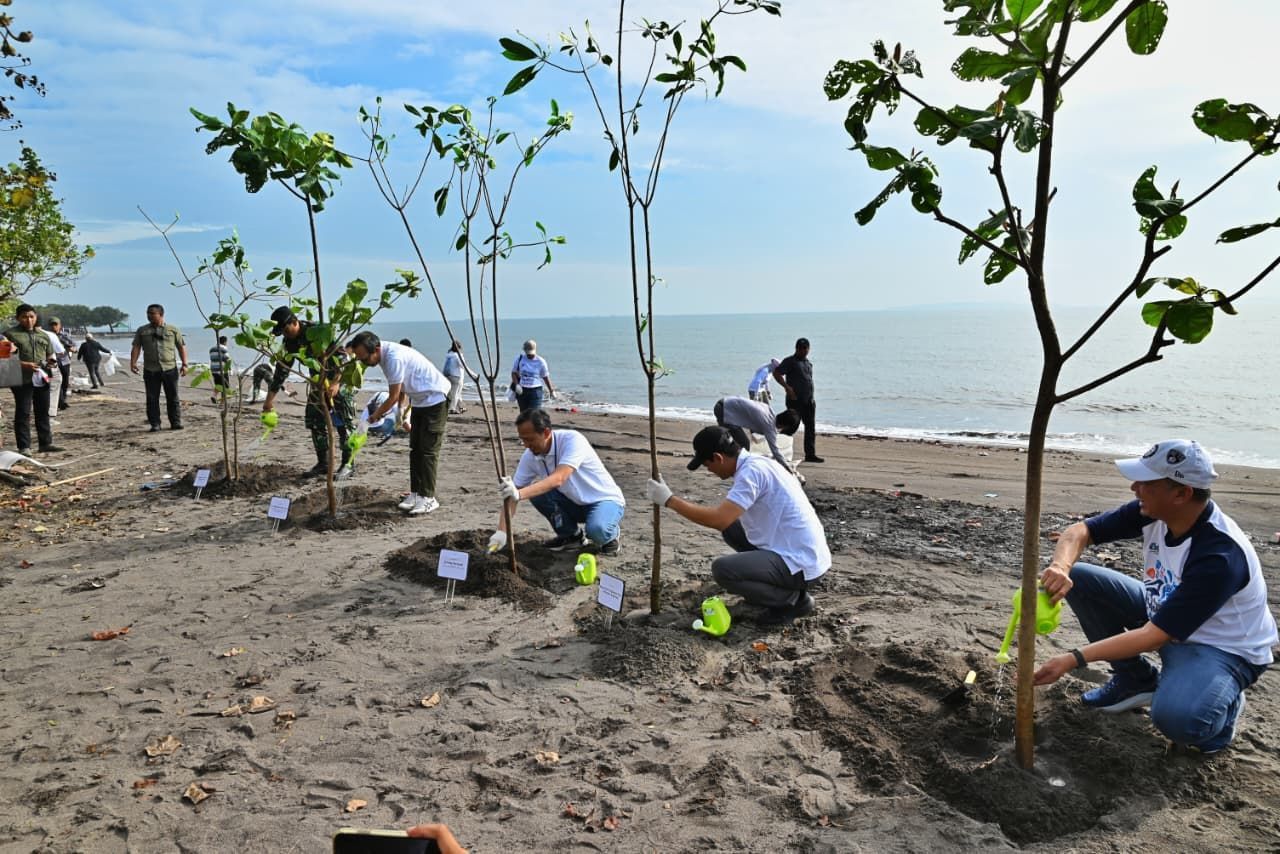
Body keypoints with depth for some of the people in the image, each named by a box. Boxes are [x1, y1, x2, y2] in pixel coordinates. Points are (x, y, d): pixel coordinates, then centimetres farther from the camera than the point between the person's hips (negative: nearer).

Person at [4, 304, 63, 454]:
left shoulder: (43, 335, 16)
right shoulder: (10, 334, -1)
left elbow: (50, 354, 24)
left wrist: (51, 362, 2)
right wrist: (23, 364, -19)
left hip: (42, 378, 5)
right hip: (22, 379, -5)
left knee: (43, 412, 11)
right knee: (23, 413, -2)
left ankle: (46, 443, 19)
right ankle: (24, 446, 2)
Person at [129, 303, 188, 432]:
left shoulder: (173, 330, 8)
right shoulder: (142, 331, 12)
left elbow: (182, 347, 7)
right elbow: (136, 347, 6)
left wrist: (184, 364, -1)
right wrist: (133, 363, -8)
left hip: (170, 368, -1)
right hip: (150, 370, 1)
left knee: (173, 397, 2)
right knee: (152, 399, 1)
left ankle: (175, 422, 8)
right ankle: (155, 424, 6)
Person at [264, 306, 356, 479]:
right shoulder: (288, 342, -2)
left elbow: (340, 354, -27)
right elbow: (281, 369, 3)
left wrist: (336, 383, -37)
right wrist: (270, 398, 0)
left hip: (341, 377, -8)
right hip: (318, 381, 8)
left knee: (344, 422, -10)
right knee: (315, 422, 5)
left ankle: (348, 464, -5)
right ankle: (323, 463, 14)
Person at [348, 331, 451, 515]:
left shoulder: (394, 358, -29)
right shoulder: (384, 355, 1)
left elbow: (394, 397, -21)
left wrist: (376, 415, -6)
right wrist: (402, 410, 10)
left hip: (435, 398, -10)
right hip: (419, 400, 10)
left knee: (428, 450, -10)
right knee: (415, 449, 9)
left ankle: (428, 498, -8)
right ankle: (416, 493, 13)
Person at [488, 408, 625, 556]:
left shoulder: (572, 440, -28)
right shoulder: (530, 456, -10)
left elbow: (558, 479, -41)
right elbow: (511, 494, -9)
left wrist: (520, 494, -52)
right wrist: (502, 531, -21)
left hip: (605, 500, -6)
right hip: (574, 503, 6)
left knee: (597, 530, -37)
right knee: (537, 492, -17)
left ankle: (610, 532, 3)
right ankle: (571, 535, 5)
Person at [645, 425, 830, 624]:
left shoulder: (752, 470, -20)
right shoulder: (756, 463, 9)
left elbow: (720, 519, -28)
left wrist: (669, 500, -21)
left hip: (802, 563, -10)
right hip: (807, 554, 10)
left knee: (722, 569, -20)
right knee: (731, 528, 16)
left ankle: (794, 599, -2)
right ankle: (780, 583, 17)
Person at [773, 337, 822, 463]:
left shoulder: (809, 363, 18)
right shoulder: (790, 361, -4)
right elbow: (776, 373, -12)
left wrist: (812, 398, 16)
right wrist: (787, 387, -21)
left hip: (809, 400, 7)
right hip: (795, 400, -7)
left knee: (810, 428, 7)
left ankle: (810, 454, 12)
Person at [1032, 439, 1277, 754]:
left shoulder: (1220, 557, -35)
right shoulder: (1153, 511, -17)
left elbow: (1155, 635, -34)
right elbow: (1081, 530, -10)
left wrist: (1073, 659, -36)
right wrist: (1060, 568, -33)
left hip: (1223, 648, -7)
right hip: (1163, 614, 7)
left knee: (1176, 718, -36)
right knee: (1079, 579, -9)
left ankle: (1224, 703, 3)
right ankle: (1137, 679, 8)